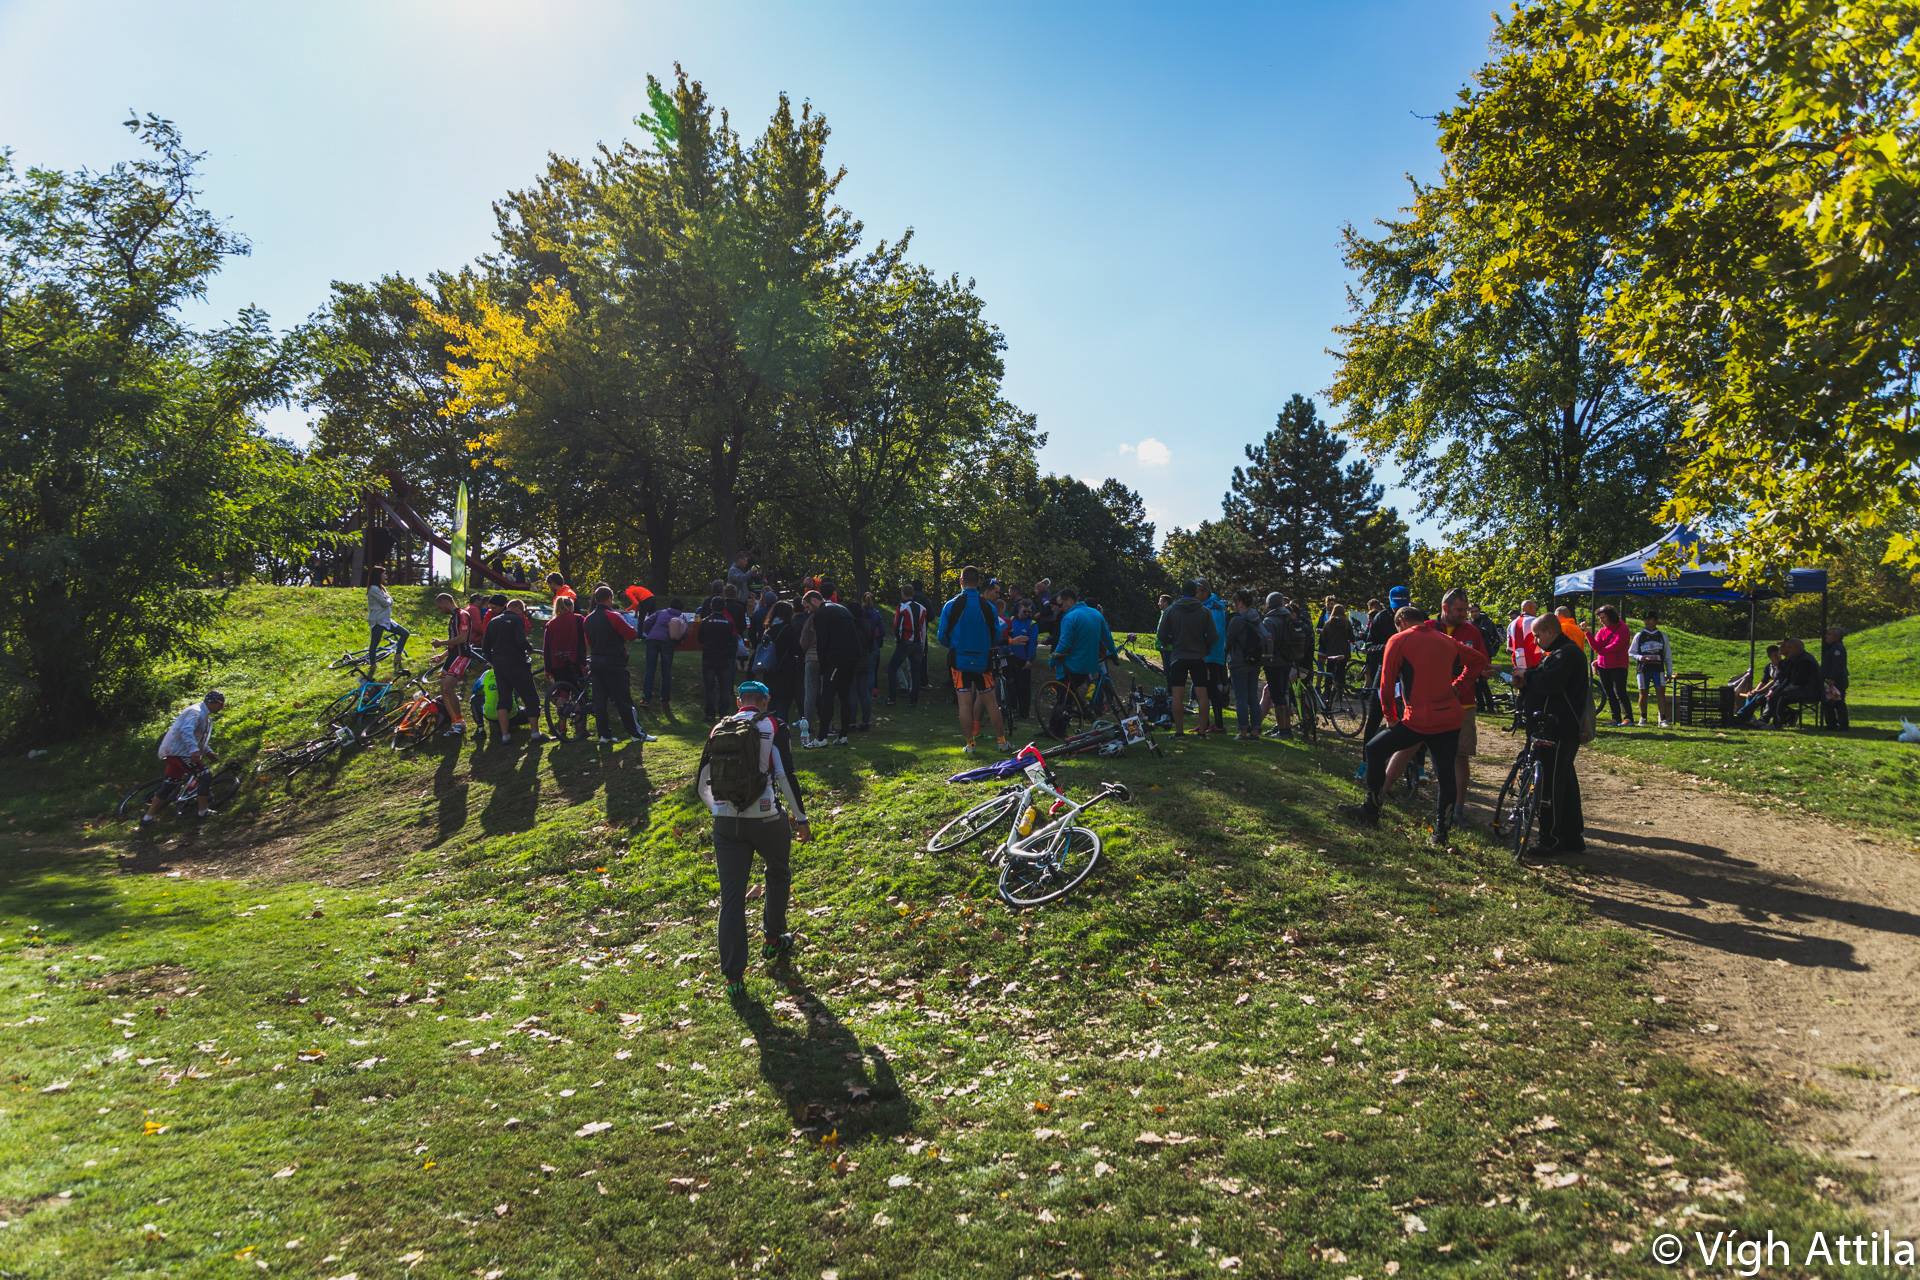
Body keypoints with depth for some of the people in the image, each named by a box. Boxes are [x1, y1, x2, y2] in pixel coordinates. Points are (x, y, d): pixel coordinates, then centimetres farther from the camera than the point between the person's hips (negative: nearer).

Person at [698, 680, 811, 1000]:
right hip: (766, 819, -2)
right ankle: (773, 940, 40)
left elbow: (701, 784, 14)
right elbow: (786, 776, -10)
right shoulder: (772, 727, -2)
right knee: (778, 875, 26)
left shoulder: (718, 730, 10)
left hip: (725, 822, 2)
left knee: (731, 898, 5)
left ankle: (733, 976, 6)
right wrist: (801, 818, -1)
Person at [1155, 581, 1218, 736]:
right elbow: (1212, 636, -1)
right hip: (1199, 657, 1)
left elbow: (1161, 635, -1)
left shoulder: (1171, 610, -1)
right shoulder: (1204, 611, 0)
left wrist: (1168, 645, 19)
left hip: (1178, 657, 0)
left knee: (1177, 696, 1)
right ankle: (1202, 730, 4)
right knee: (1202, 695, 4)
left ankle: (1178, 730, 1)